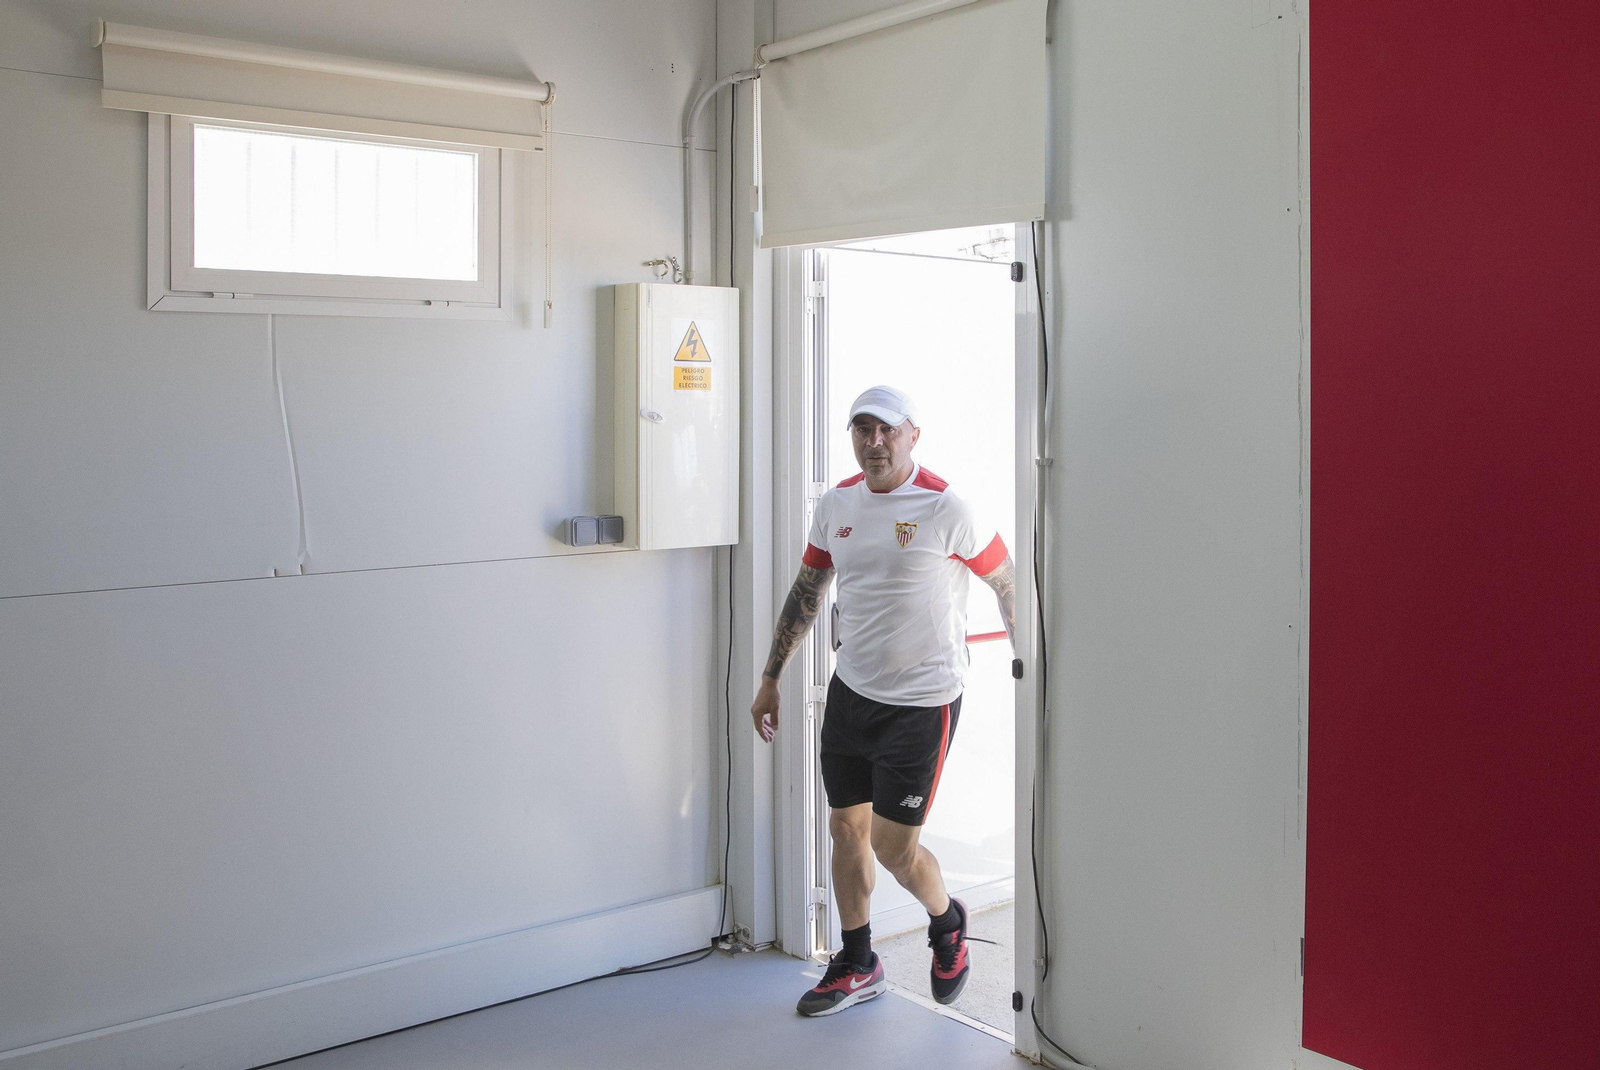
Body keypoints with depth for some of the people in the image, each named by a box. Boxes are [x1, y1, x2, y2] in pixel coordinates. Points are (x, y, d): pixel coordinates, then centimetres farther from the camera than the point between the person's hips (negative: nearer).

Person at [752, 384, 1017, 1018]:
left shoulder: (946, 508, -13)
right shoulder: (836, 506, 4)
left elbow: (1008, 580, -3)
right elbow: (806, 592, 13)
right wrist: (770, 679, 14)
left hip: (922, 700, -6)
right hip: (850, 691, 6)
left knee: (893, 846, -2)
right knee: (846, 829, 12)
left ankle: (947, 924, 30)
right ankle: (857, 966, 30)